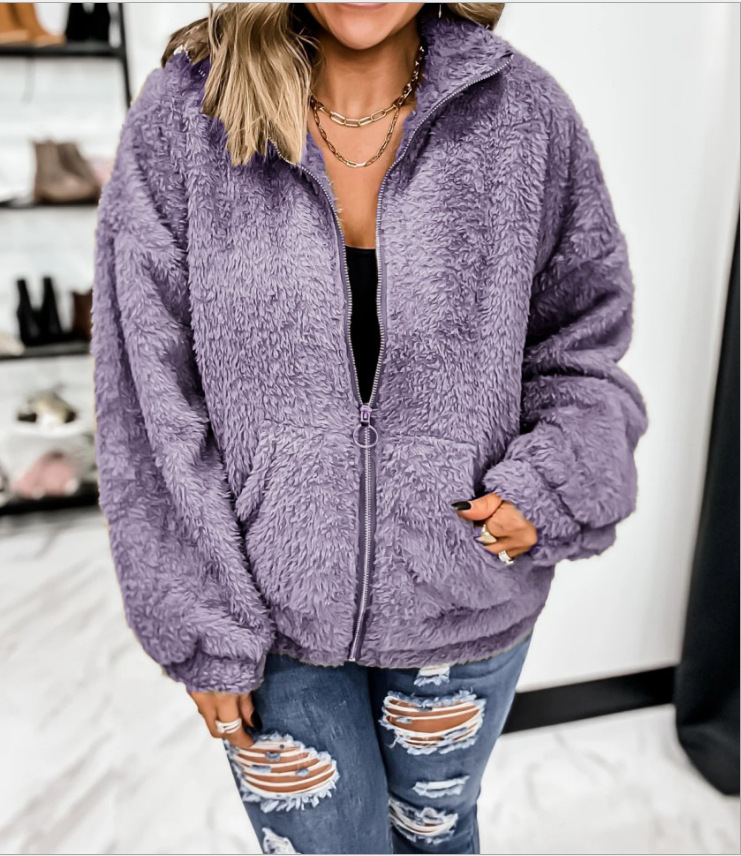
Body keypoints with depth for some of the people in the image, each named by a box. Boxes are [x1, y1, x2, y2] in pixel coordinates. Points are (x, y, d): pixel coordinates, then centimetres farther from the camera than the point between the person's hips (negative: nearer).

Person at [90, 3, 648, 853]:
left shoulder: (524, 115, -6)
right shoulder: (182, 115, -8)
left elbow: (583, 344, 4)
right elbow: (148, 397, -8)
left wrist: (555, 489, -14)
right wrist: (204, 629, -6)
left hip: (466, 609, 2)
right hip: (271, 616, 0)